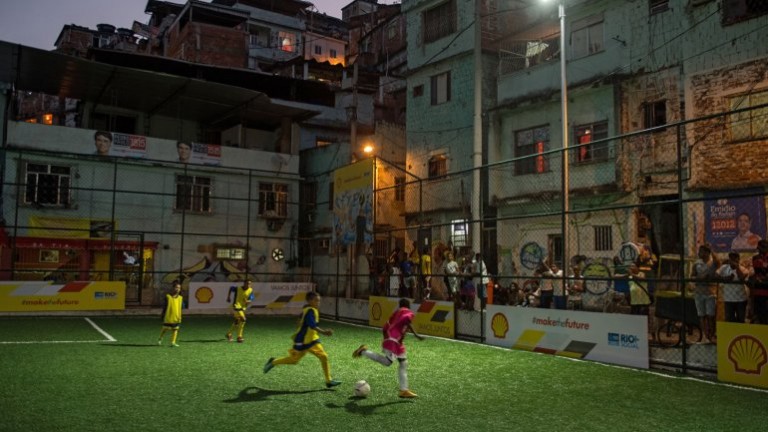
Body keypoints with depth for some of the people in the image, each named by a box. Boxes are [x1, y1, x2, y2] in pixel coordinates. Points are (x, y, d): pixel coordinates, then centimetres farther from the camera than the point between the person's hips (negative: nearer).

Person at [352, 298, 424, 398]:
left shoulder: (395, 313, 27)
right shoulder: (409, 312, 5)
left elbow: (384, 328, 23)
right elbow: (406, 321, -20)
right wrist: (416, 334, -20)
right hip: (393, 340, -10)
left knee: (403, 364, 10)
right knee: (388, 362, -22)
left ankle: (404, 390, 9)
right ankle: (364, 351, -13)